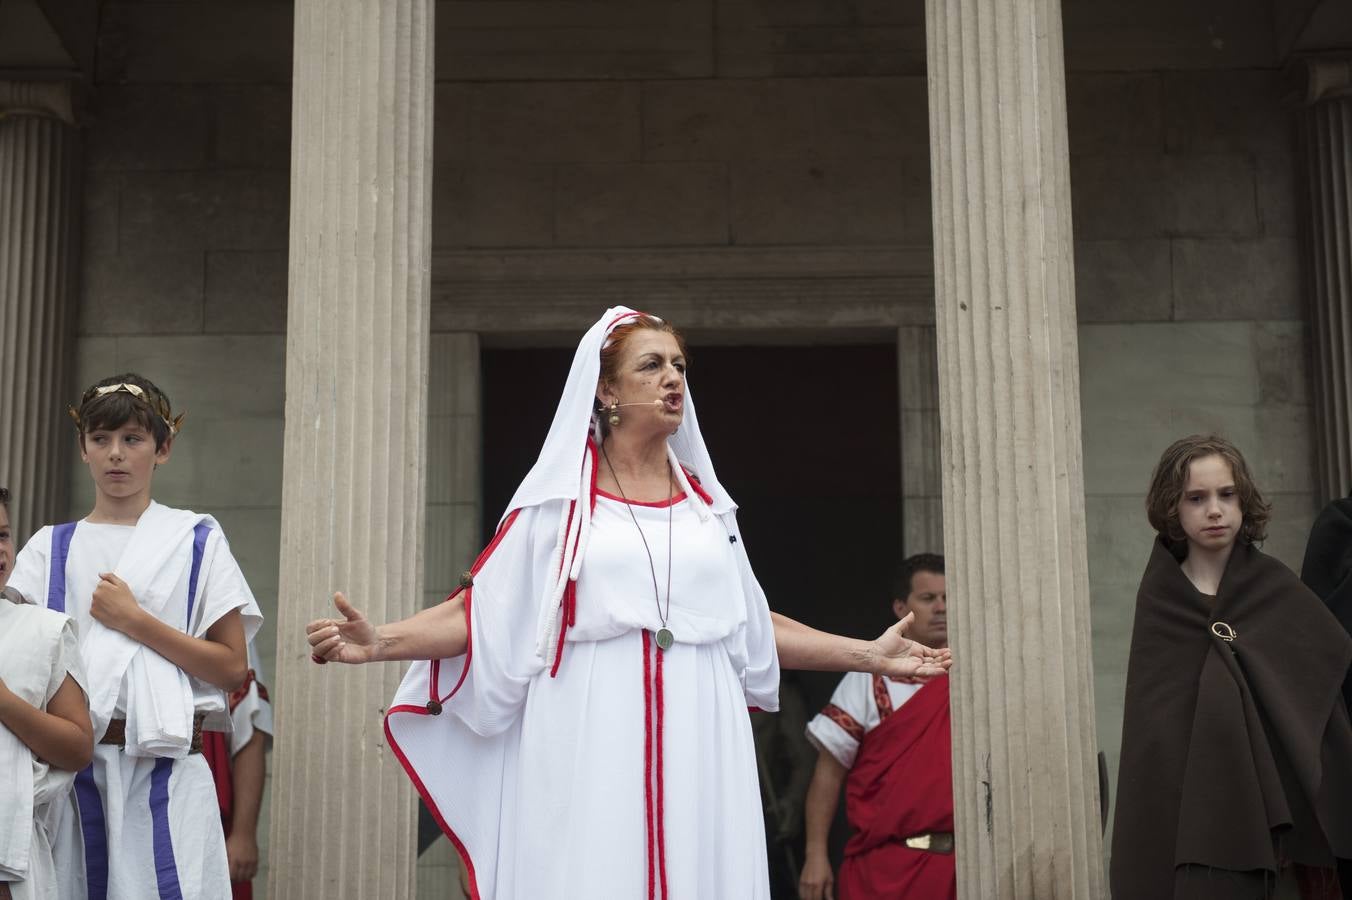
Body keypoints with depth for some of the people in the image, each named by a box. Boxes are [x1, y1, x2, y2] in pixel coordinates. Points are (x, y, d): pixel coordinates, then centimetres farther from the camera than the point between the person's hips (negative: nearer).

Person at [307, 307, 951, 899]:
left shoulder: (706, 503, 16)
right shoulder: (560, 499, 5)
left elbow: (751, 628, 21)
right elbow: (483, 611, 0)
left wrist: (867, 654, 20)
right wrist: (382, 642, -14)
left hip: (698, 748, 3)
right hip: (593, 751, -3)